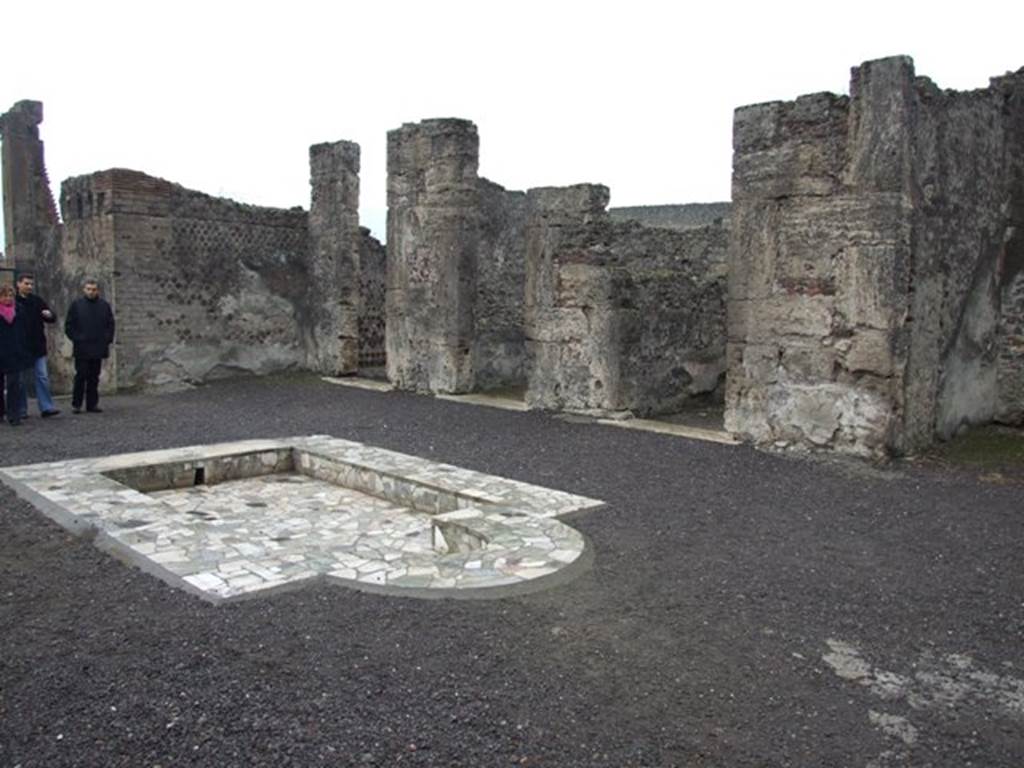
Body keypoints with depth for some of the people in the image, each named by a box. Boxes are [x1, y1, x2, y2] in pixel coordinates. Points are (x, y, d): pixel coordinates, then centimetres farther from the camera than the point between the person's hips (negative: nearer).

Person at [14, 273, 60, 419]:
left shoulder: (37, 301, 10)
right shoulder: (13, 302, -2)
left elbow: (53, 318, 9)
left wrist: (50, 315, -15)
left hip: (38, 347, 3)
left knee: (43, 377, -1)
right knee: (22, 380, 4)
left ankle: (46, 407, 0)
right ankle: (21, 410, 12)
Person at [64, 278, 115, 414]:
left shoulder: (104, 305, 9)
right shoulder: (76, 304, 2)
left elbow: (110, 325, 13)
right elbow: (69, 325, 4)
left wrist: (107, 340, 3)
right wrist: (76, 339, -4)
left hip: (98, 349, 3)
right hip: (82, 349, -2)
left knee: (94, 377, 6)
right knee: (81, 376, -3)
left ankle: (92, 404, 11)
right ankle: (76, 404, 5)